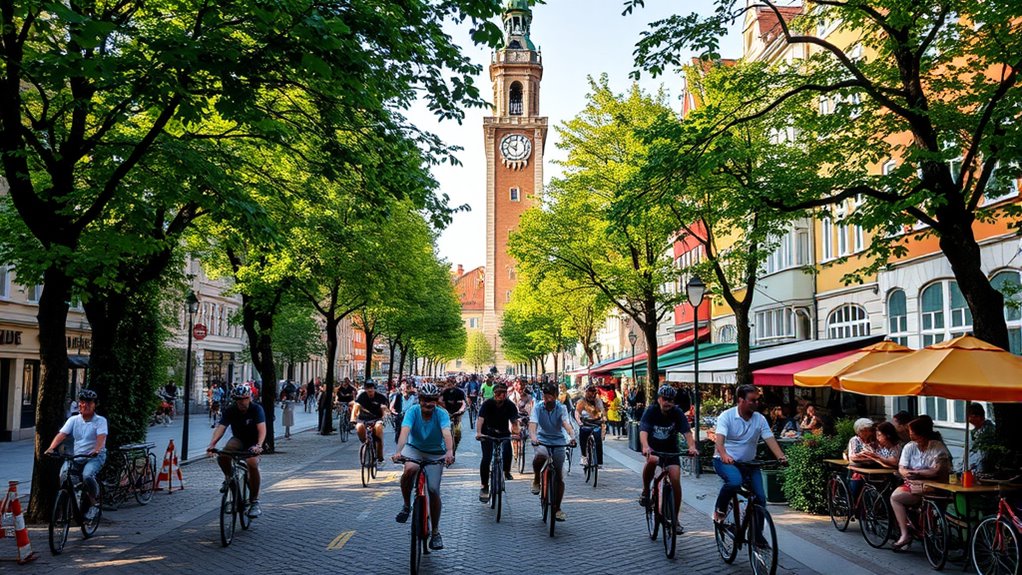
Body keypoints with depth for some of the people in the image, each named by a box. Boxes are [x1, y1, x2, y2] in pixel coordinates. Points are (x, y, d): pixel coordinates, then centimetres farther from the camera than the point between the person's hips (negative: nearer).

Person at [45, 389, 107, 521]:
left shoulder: (100, 421, -4)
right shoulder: (73, 420, 7)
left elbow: (101, 437, -19)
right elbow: (61, 434, -6)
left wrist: (96, 450, -38)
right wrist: (51, 448, -24)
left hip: (95, 457, -4)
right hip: (77, 456, 4)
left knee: (87, 475, -31)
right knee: (63, 475, -22)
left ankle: (95, 502, -7)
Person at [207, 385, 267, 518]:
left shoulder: (256, 409, -22)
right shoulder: (230, 410, -14)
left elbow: (262, 429, -34)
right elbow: (221, 427, -25)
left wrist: (258, 446, -52)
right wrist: (212, 443, -43)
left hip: (253, 443, -3)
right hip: (238, 439, 3)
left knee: (252, 463, -31)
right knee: (222, 456, -30)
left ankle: (254, 501, -17)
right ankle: (229, 477, 4)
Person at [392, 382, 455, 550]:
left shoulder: (441, 414, -22)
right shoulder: (412, 411, -21)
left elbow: (447, 433, -38)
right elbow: (405, 431, -35)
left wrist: (449, 451, -58)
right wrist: (398, 452, -53)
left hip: (435, 454, 0)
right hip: (414, 448, 0)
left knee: (433, 491, -10)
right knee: (410, 469, -34)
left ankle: (435, 532, 10)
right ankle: (407, 505, -8)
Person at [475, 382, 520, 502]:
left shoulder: (510, 406, -15)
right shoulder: (487, 404, -20)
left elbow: (514, 421, -24)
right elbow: (480, 418, -32)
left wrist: (516, 433, -43)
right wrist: (478, 432, -49)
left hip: (503, 432, 1)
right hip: (488, 432, -1)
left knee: (507, 450, -27)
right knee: (486, 458, -13)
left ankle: (507, 471, 1)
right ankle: (485, 487, 1)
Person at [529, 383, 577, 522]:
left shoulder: (561, 408, -7)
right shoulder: (537, 407, -8)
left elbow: (566, 423, -23)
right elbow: (533, 423, -22)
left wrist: (572, 436, -43)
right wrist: (533, 436, -43)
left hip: (558, 442, 2)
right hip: (542, 439, -1)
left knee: (559, 477, -1)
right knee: (541, 456, -38)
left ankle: (557, 508, 17)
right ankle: (536, 480, -8)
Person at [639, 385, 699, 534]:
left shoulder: (677, 413, -13)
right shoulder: (650, 411, -18)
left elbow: (687, 431, -25)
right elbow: (643, 431, -31)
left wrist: (692, 446, -46)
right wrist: (645, 446, -52)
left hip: (671, 450, 2)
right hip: (653, 448, -1)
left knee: (675, 480, -13)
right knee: (652, 460, -36)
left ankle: (675, 519, 3)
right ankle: (645, 491, -11)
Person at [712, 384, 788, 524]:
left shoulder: (760, 419, 0)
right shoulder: (727, 416, -12)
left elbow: (770, 439, -9)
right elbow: (719, 439, -25)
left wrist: (781, 457, -28)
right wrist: (724, 455, -45)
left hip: (749, 463, 5)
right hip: (725, 461, -5)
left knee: (761, 498, -8)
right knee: (735, 481, -35)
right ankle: (719, 510, -9)